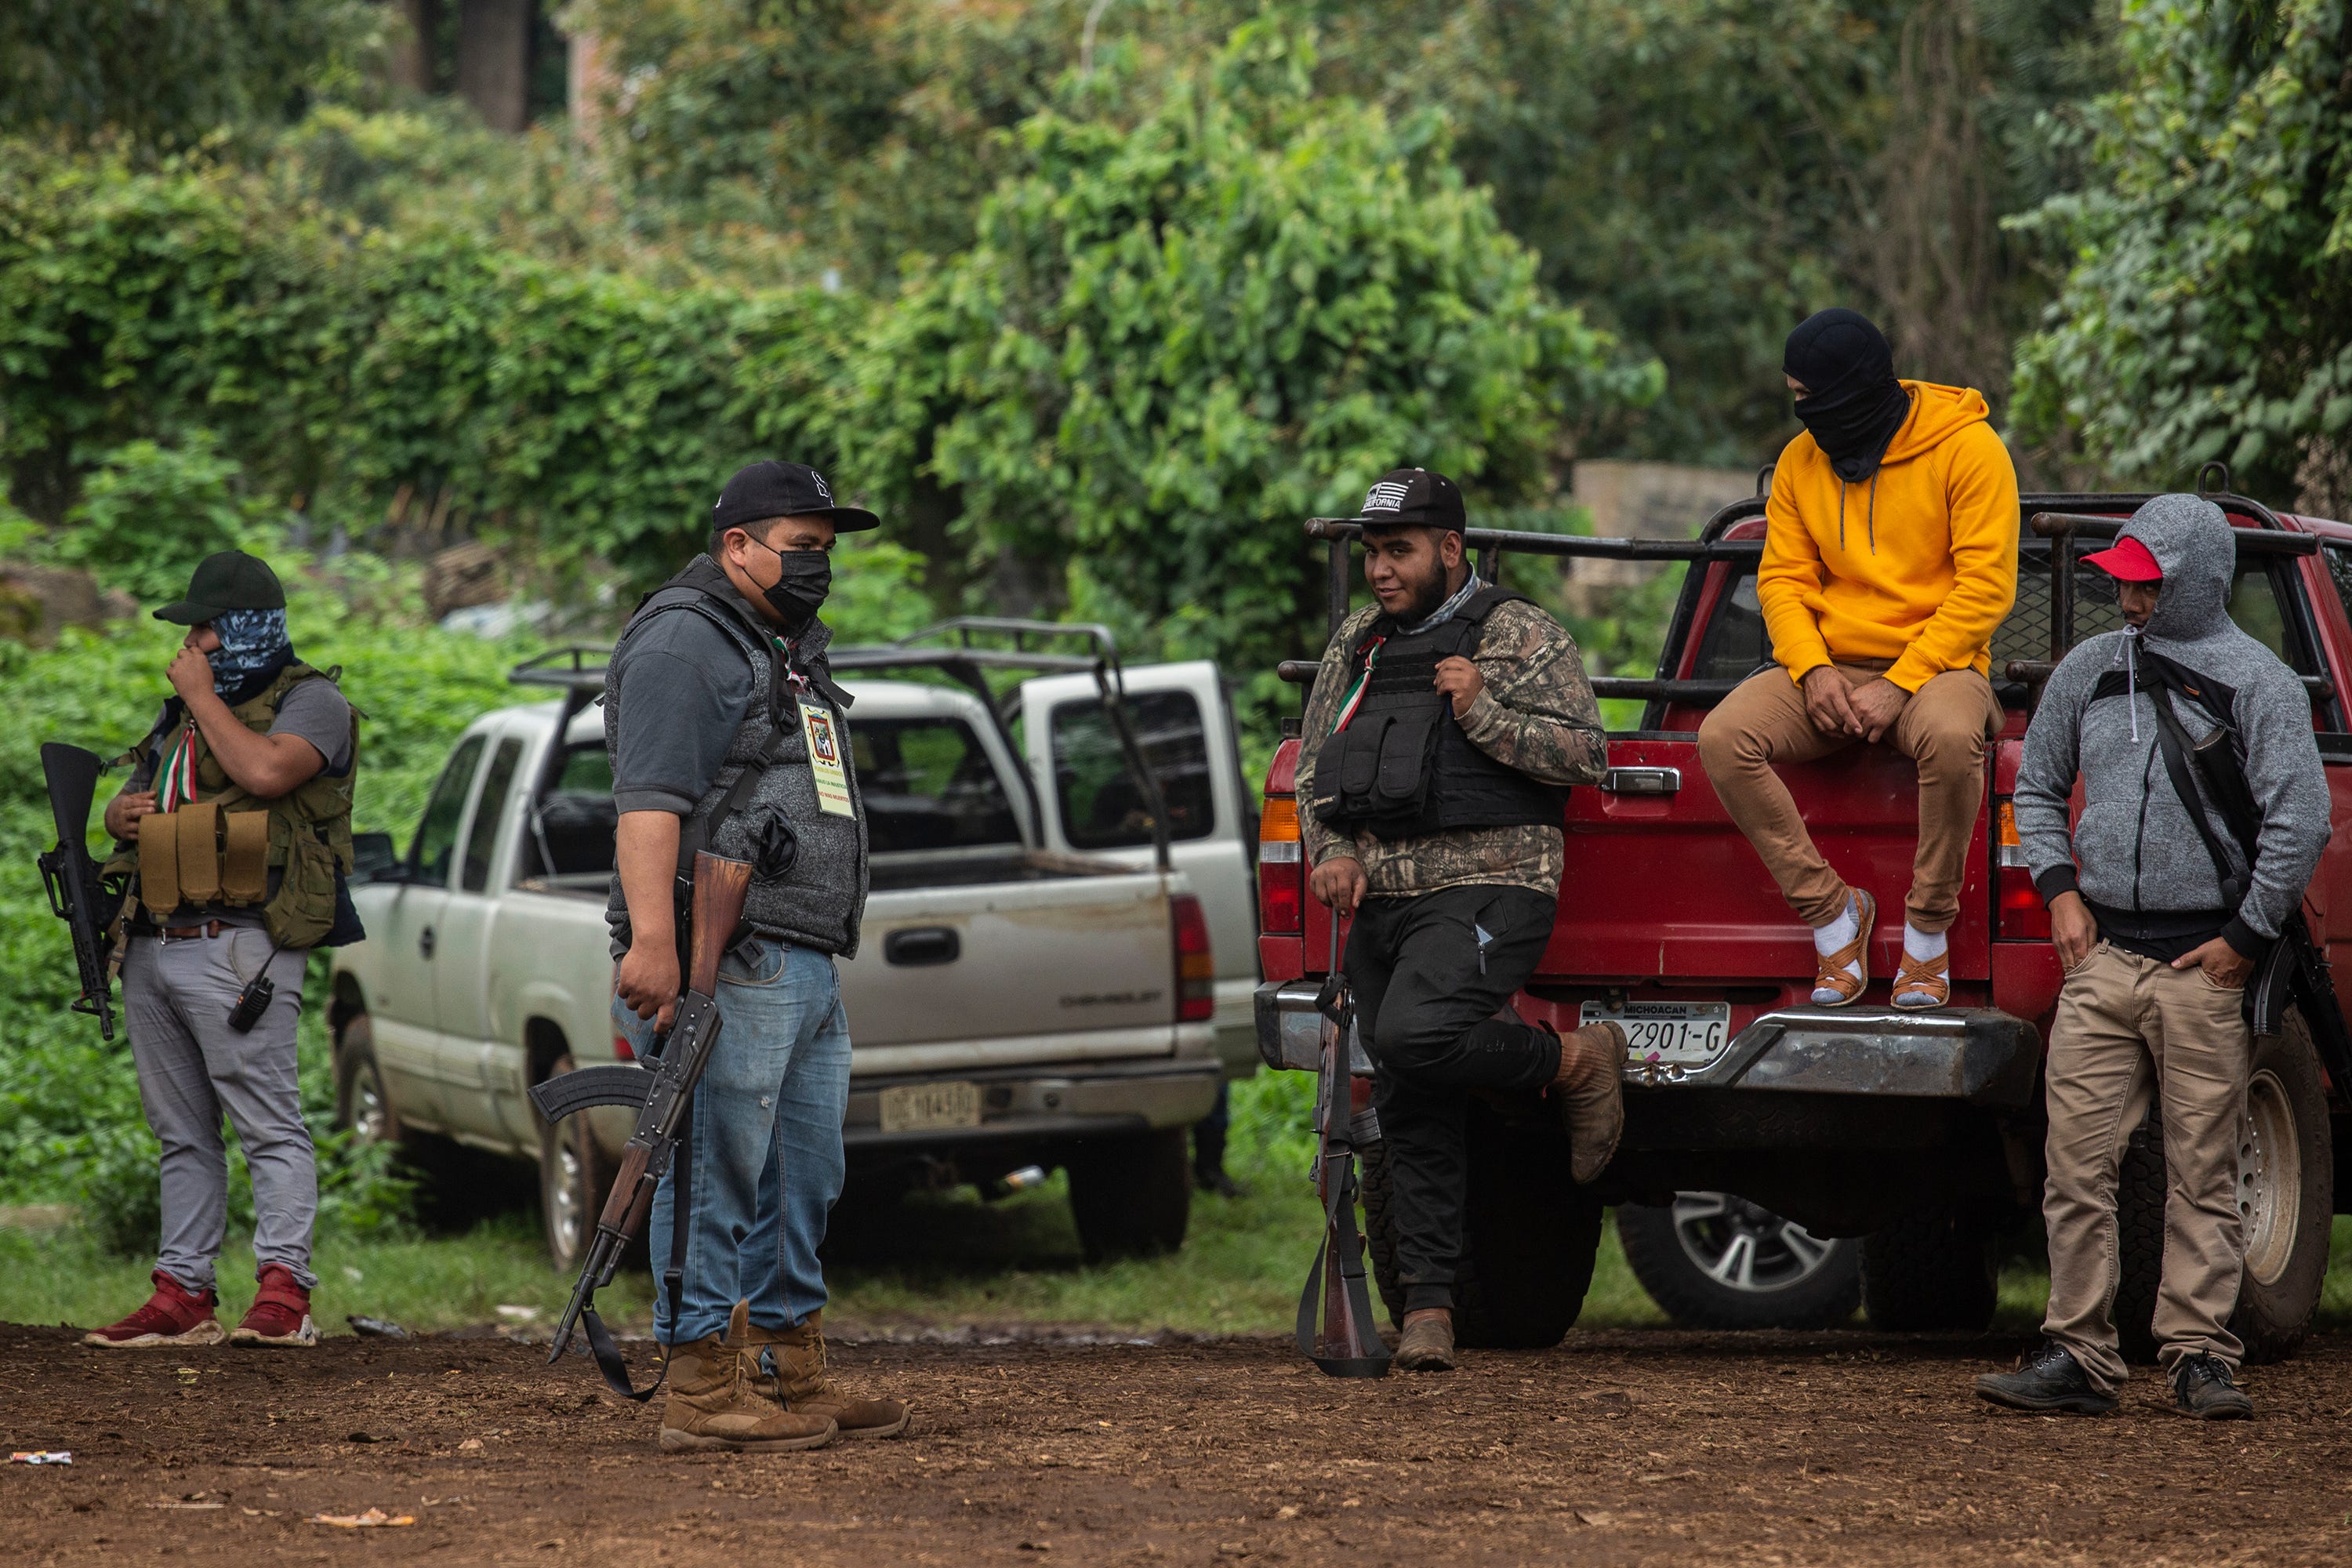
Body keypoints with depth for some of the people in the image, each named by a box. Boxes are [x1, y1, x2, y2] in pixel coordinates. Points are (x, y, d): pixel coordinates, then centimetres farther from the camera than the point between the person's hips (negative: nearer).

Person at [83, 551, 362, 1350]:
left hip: (239, 946, -8)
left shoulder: (309, 701, 0)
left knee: (269, 1122, -11)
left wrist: (204, 696, -8)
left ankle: (284, 1290, -15)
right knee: (182, 1134, 8)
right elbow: (121, 806, 31)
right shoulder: (183, 713, 24)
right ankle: (184, 1296, 9)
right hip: (153, 947, 8)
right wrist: (124, 814, 6)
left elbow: (265, 771, -21)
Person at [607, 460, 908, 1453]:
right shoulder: (686, 644, -8)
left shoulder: (789, 653, 25)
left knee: (801, 1183, 13)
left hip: (806, 971, 10)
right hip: (727, 966, -10)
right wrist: (652, 941, -31)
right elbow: (649, 801, -20)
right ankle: (705, 1392, -8)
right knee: (717, 1178, -9)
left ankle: (791, 1379, 20)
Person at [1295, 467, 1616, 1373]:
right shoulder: (1355, 648, 18)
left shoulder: (1519, 636, 0)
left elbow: (1586, 753, -7)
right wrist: (1331, 853, 4)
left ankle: (1575, 1061, -7)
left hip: (1486, 888, -6)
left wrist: (1484, 713, -17)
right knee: (1413, 1118, 3)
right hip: (1383, 901, 6)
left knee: (1415, 1036, -31)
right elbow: (1314, 771, 23)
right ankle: (1428, 1307, 6)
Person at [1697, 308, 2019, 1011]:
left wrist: (1901, 685, -19)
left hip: (1936, 663, -4)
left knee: (1950, 736, -40)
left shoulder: (1967, 447, -8)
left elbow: (1986, 584, -12)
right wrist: (1812, 669, -13)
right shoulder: (1802, 460, 8)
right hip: (1831, 669, 5)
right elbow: (1783, 578, 8)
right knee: (1723, 736, -24)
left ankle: (1928, 932, -22)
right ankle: (1832, 912, -16)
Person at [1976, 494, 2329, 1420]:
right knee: (2077, 1162, -2)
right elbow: (2037, 787, 24)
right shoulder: (2088, 670, 13)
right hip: (2099, 959, 4)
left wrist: (2246, 938, -7)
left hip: (2202, 967, -4)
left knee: (2202, 1172, -1)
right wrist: (2059, 887, 9)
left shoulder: (2257, 682, -1)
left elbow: (2300, 821, -5)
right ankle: (2079, 1355, 2)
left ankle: (2199, 1355, 3)